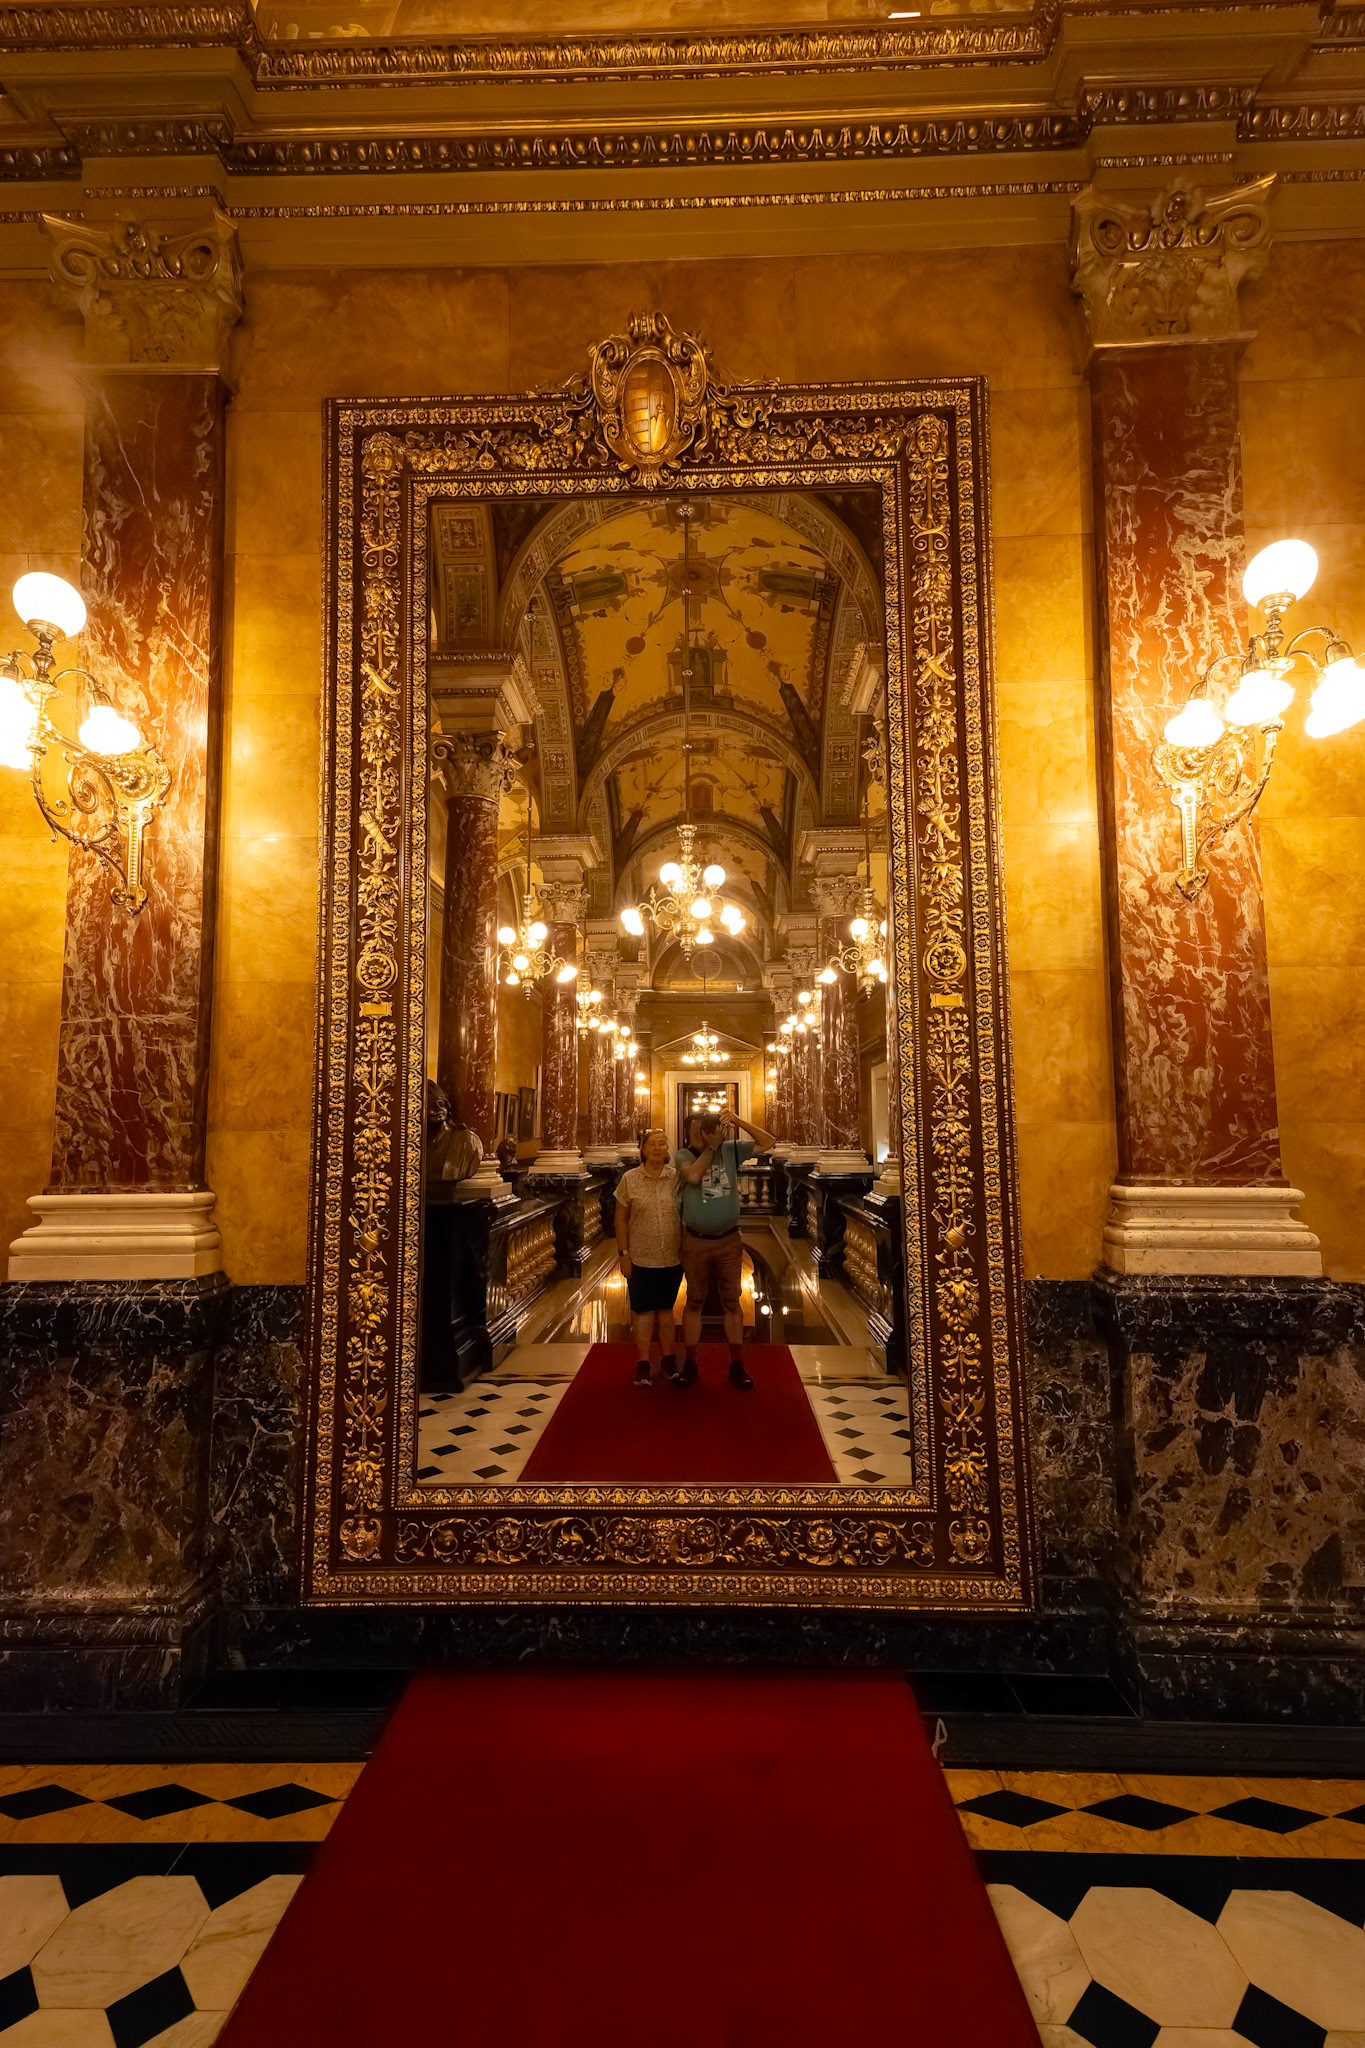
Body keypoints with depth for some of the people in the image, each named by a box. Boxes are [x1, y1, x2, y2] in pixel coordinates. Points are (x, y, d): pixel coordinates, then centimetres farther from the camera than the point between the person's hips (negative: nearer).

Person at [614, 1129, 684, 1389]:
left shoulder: (677, 1177, -1)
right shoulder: (629, 1179, -3)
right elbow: (621, 1219, 1)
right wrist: (623, 1254, -3)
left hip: (672, 1258, 1)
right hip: (641, 1258, -1)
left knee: (666, 1308, 12)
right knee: (643, 1309, 4)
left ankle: (668, 1358, 24)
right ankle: (642, 1362, 12)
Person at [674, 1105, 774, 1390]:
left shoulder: (731, 1149, -2)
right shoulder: (683, 1156, -7)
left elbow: (767, 1141, -5)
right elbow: (693, 1175, -27)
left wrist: (740, 1122, -18)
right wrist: (712, 1146, -19)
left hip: (729, 1241, 1)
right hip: (695, 1242, -1)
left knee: (732, 1301, 9)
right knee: (694, 1301, 11)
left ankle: (737, 1364, 18)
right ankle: (690, 1363, 22)